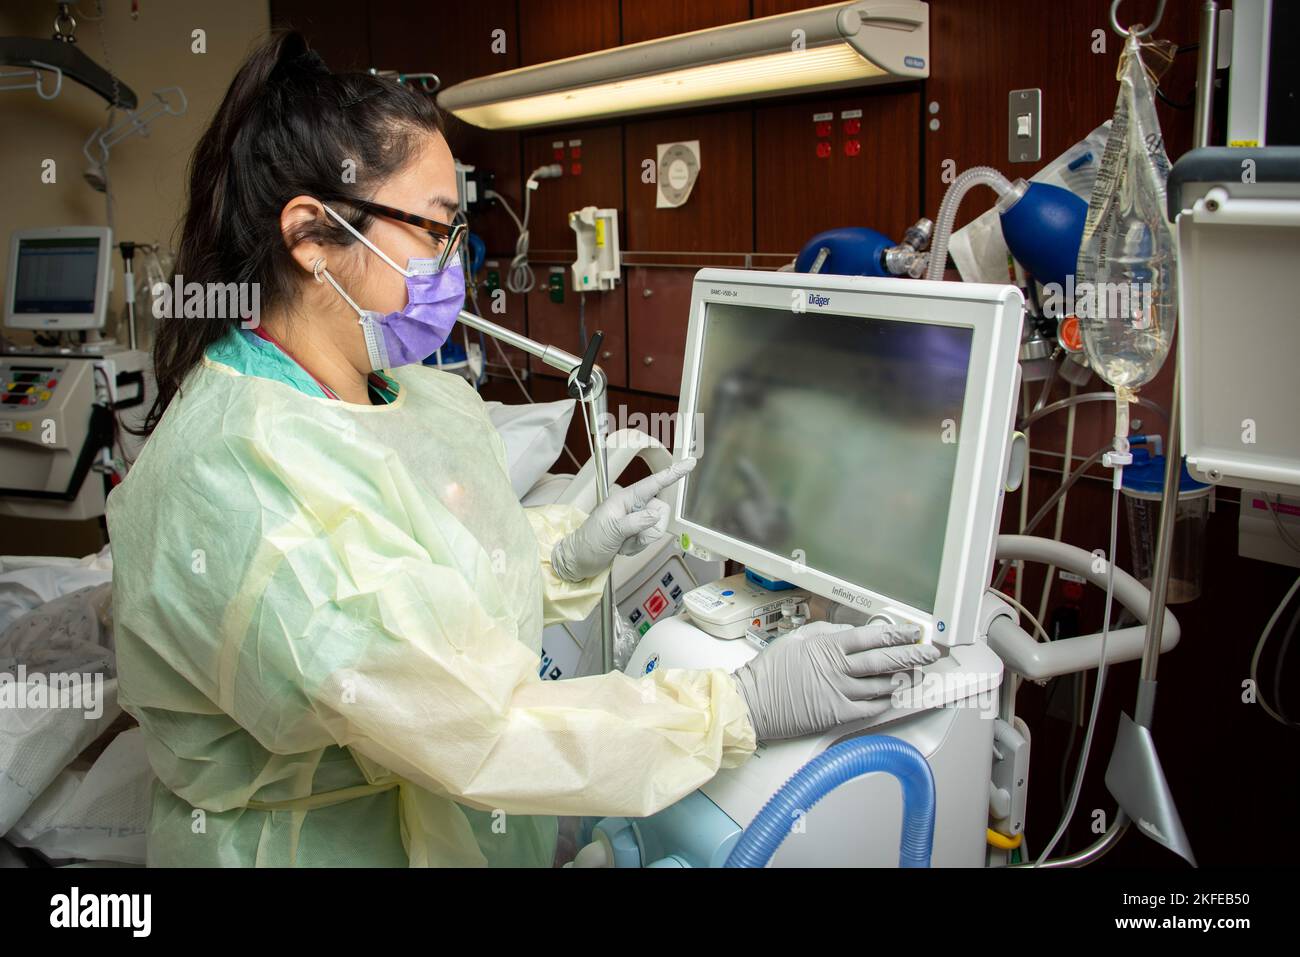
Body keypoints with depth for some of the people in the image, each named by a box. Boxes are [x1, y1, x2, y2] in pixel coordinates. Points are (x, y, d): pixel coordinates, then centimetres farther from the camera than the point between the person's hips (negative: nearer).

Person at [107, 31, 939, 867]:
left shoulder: (396, 393, -1)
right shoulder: (243, 493, -29)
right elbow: (470, 733, -29)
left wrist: (568, 553, -7)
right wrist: (744, 709, -26)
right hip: (327, 844, -7)